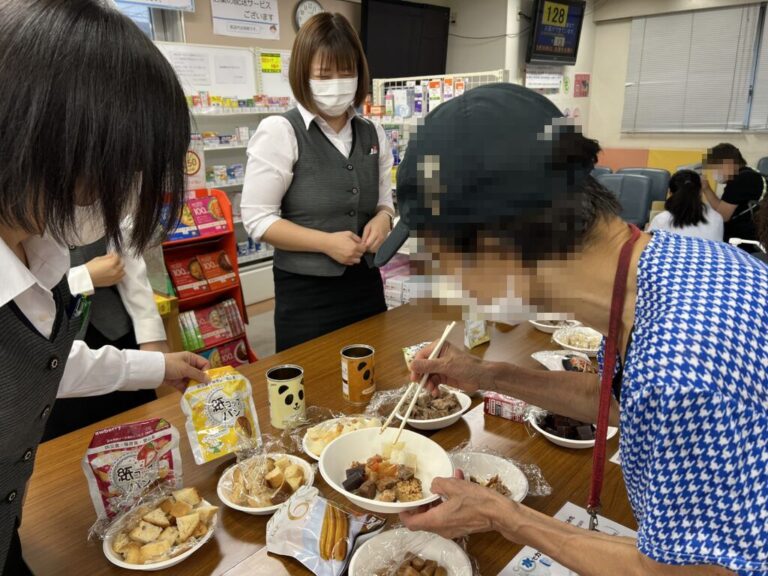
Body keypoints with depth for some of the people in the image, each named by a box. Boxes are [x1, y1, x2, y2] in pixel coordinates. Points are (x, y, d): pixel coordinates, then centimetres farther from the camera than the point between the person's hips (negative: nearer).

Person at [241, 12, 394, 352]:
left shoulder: (373, 135, 7)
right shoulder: (280, 131, -10)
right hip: (306, 292, -5)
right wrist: (326, 242, -21)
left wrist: (382, 219, -7)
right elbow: (257, 219, -12)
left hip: (366, 284, 6)